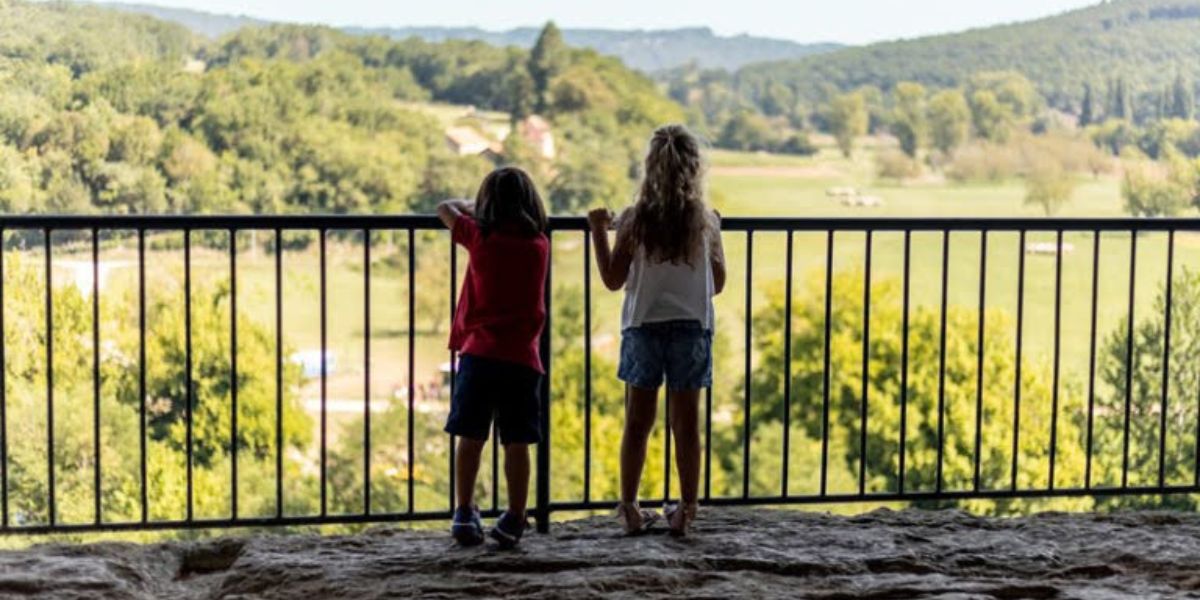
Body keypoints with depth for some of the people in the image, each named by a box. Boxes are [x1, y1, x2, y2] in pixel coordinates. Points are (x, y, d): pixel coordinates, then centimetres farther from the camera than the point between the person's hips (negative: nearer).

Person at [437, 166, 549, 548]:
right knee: (517, 442, 3)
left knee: (470, 437, 7)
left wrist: (476, 205, 32)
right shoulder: (539, 244, 3)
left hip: (479, 353, -1)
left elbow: (444, 209, 17)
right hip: (522, 358, 1)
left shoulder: (480, 237, -1)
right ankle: (514, 520, 4)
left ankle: (465, 514, 9)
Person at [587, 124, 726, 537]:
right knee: (686, 424, 7)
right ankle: (686, 510, 11)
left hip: (644, 328, 0)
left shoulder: (635, 220, -8)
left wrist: (598, 230, 4)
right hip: (692, 328, 0)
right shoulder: (706, 221, -4)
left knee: (638, 422, 9)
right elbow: (718, 283, 3)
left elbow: (613, 280, -3)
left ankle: (630, 508, 13)